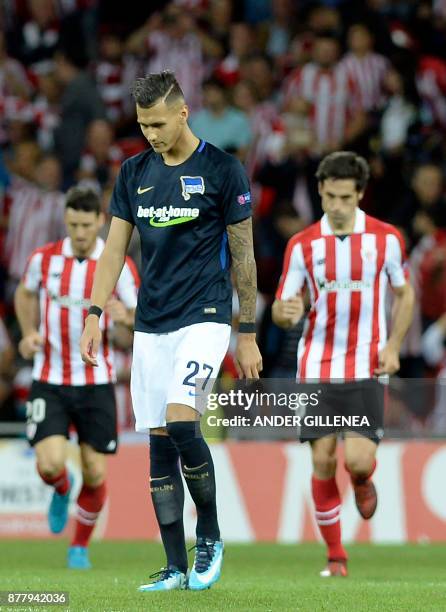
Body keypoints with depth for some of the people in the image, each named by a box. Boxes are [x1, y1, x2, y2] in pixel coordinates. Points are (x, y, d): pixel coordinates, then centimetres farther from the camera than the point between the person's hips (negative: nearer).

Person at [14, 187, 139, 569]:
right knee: (50, 463, -15)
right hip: (49, 381, 0)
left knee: (95, 473, 0)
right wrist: (29, 334, 3)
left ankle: (81, 545, 24)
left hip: (96, 383, 0)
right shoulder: (44, 259, -2)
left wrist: (126, 316, -29)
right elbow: (25, 293, 19)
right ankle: (62, 490, 23)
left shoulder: (119, 265, -6)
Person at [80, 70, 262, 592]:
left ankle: (210, 538, -3)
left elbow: (242, 255, -1)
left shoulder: (222, 170, -4)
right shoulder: (134, 173, 9)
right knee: (159, 442, 3)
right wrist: (94, 315, 0)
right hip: (150, 327, 5)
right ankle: (176, 568, 9)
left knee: (181, 422, -22)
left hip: (204, 318, -5)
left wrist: (247, 334, 0)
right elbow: (114, 249, 11)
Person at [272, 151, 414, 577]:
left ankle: (363, 483, 26)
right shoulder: (302, 245, 0)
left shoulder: (386, 239, -1)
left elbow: (404, 294, 12)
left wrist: (393, 346, -1)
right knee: (323, 461, -3)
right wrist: (286, 312, -24)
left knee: (358, 459, -14)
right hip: (316, 367, 1)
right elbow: (281, 309, 2)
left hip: (365, 368, -1)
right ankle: (335, 557, 11)